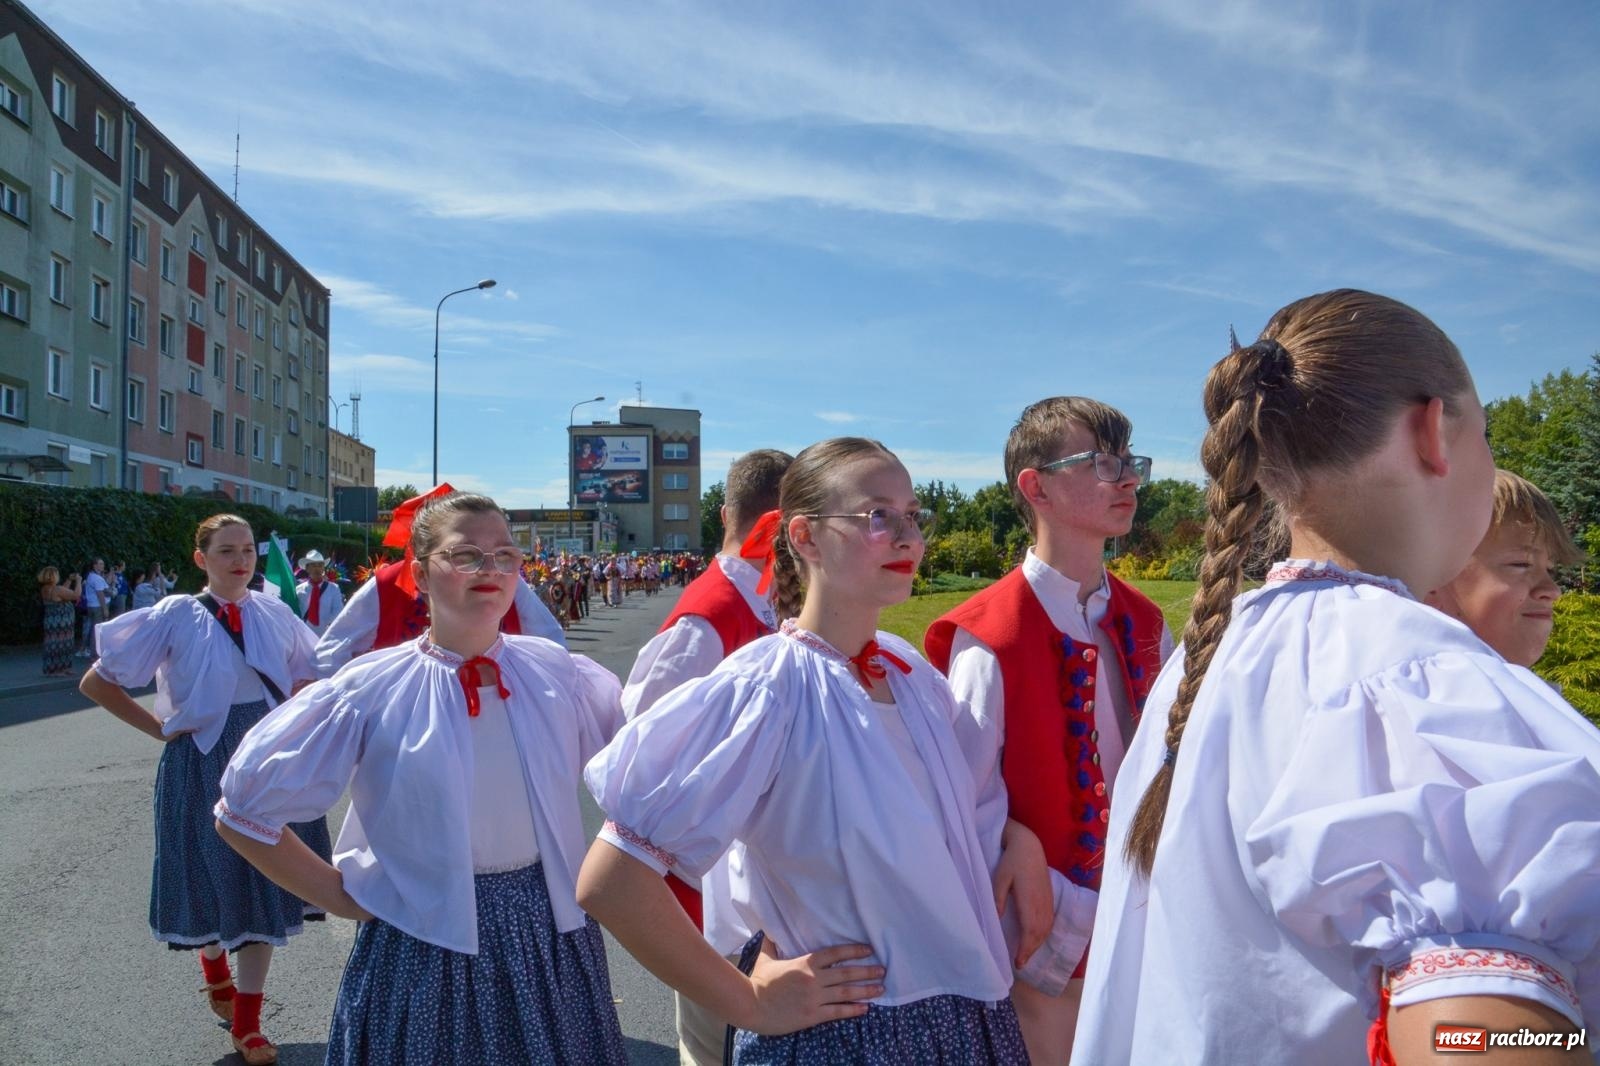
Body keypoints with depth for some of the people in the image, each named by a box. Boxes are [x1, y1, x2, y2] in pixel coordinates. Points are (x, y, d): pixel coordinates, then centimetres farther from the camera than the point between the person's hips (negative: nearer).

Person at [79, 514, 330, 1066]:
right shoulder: (176, 616, -8)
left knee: (265, 883, 4)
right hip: (203, 760, -2)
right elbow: (95, 683, -4)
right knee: (215, 874, 10)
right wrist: (159, 728, -7)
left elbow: (310, 673, 17)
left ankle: (246, 1019, 16)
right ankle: (214, 967, 43)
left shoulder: (274, 613, 1)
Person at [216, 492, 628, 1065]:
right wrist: (341, 895, -5)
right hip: (424, 944, -2)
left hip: (551, 935, 3)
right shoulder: (371, 691, -11)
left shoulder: (557, 672, -4)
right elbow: (243, 812, -4)